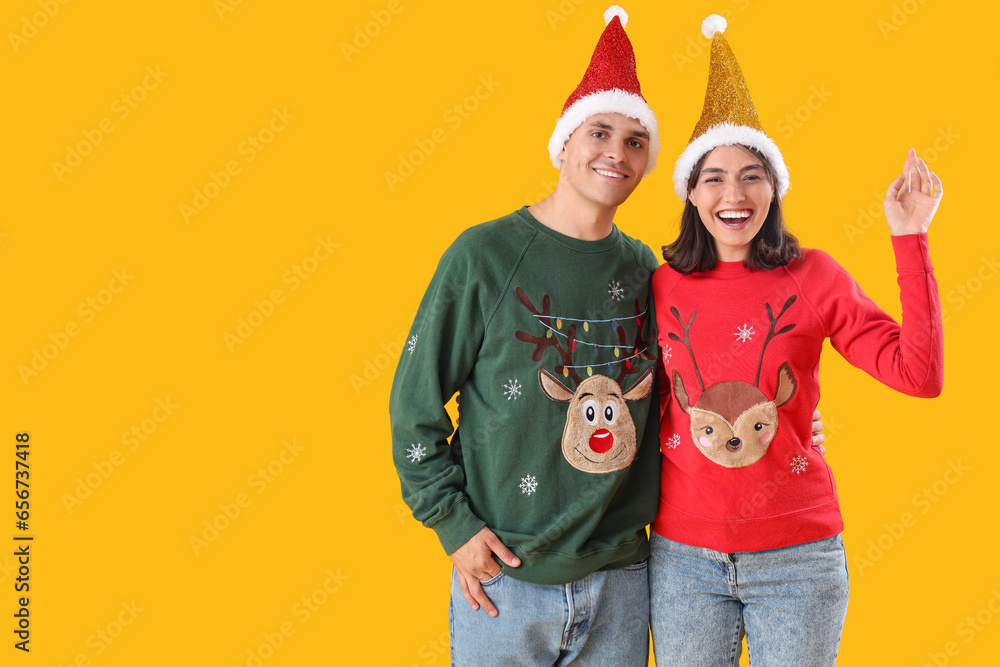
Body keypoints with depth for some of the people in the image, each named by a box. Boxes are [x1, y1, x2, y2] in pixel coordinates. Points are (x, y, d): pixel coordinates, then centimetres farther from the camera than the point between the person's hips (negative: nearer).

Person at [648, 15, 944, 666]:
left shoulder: (813, 277, -3)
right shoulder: (664, 285, 0)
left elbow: (919, 374, -13)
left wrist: (909, 237, -15)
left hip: (796, 557, -1)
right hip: (684, 556, 1)